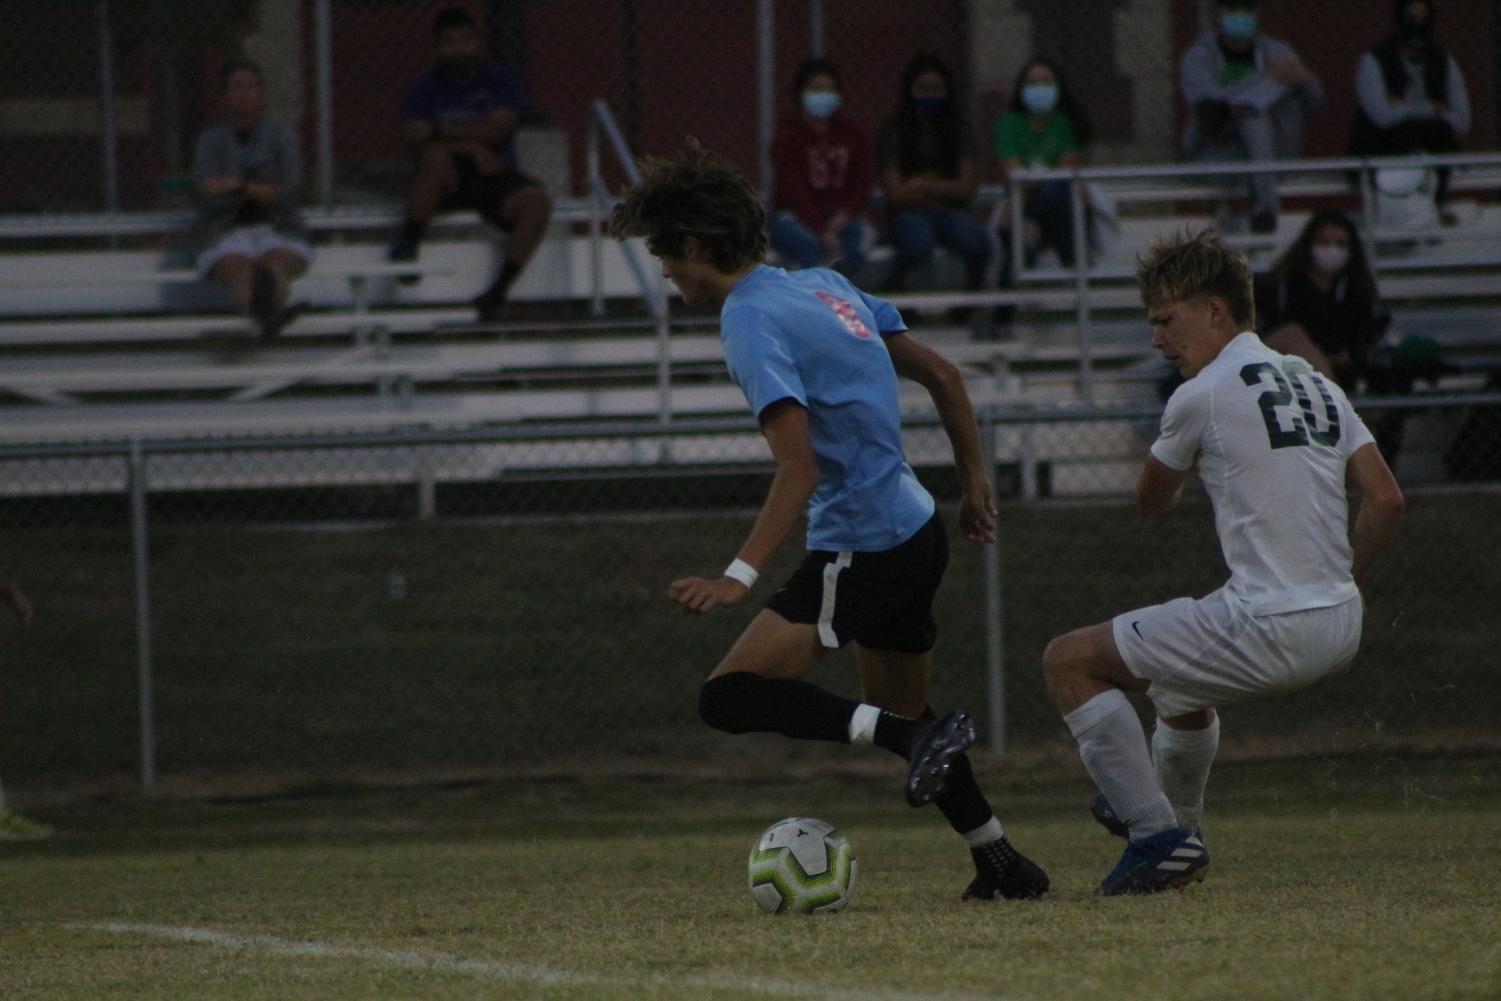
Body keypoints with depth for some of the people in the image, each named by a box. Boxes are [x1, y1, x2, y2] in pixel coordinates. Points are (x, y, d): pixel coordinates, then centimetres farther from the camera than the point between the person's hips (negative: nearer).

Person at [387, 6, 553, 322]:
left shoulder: (502, 81, 6)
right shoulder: (425, 88, 5)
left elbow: (496, 130, -10)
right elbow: (417, 144, -8)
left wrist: (442, 131, -8)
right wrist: (471, 146, -16)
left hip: (495, 178, 1)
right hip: (448, 183, -1)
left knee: (537, 202, -29)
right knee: (437, 158, -37)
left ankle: (500, 288, -26)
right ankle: (409, 241, -25)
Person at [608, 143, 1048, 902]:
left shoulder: (753, 322, -15)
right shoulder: (824, 286, 13)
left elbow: (799, 467, -24)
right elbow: (941, 376, 18)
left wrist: (740, 577, -29)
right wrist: (973, 484, 26)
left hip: (858, 548, -9)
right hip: (918, 530, 9)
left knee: (729, 697, -16)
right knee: (900, 709, 25)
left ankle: (914, 739, -25)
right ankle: (1002, 864, 25)